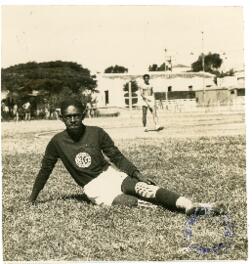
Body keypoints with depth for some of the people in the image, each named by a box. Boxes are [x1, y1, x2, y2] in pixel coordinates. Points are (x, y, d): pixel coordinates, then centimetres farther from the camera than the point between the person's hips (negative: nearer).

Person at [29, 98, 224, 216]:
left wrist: (139, 175, -8)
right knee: (136, 202, -30)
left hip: (112, 175, 0)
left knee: (143, 188, -30)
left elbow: (117, 157, 4)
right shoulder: (57, 142, -3)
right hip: (94, 188, 1)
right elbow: (45, 171, 9)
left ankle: (189, 205, -44)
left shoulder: (96, 133, 0)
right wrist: (32, 199, 15)